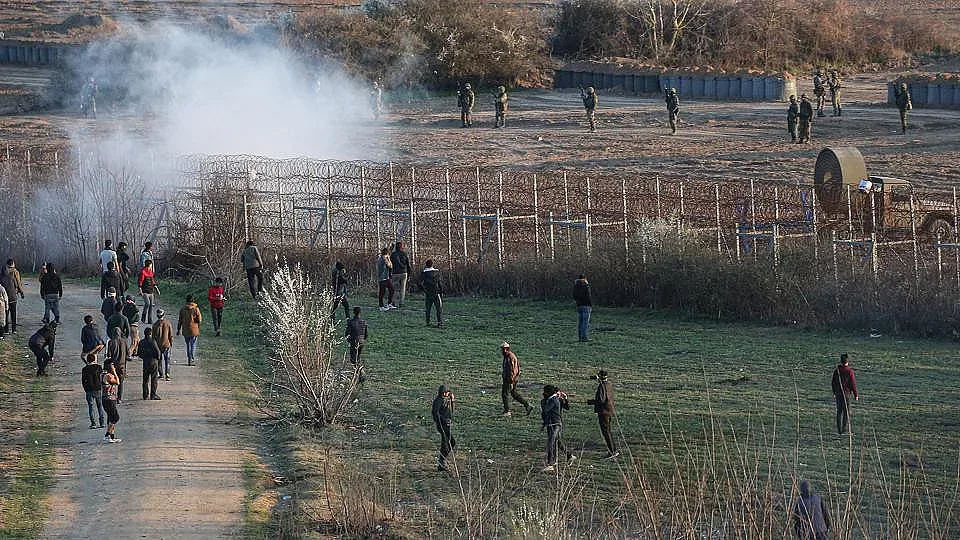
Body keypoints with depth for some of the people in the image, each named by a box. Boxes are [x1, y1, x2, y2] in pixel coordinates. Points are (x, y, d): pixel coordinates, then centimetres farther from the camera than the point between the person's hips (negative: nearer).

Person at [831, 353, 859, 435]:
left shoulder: (836, 370, 1)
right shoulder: (849, 371, -12)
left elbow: (833, 383, 9)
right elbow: (853, 383, -11)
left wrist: (834, 392, 23)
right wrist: (856, 394, -3)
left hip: (838, 393, 4)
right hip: (846, 393, -4)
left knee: (839, 411, 10)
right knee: (846, 411, 3)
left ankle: (839, 430, 11)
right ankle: (845, 429, -1)